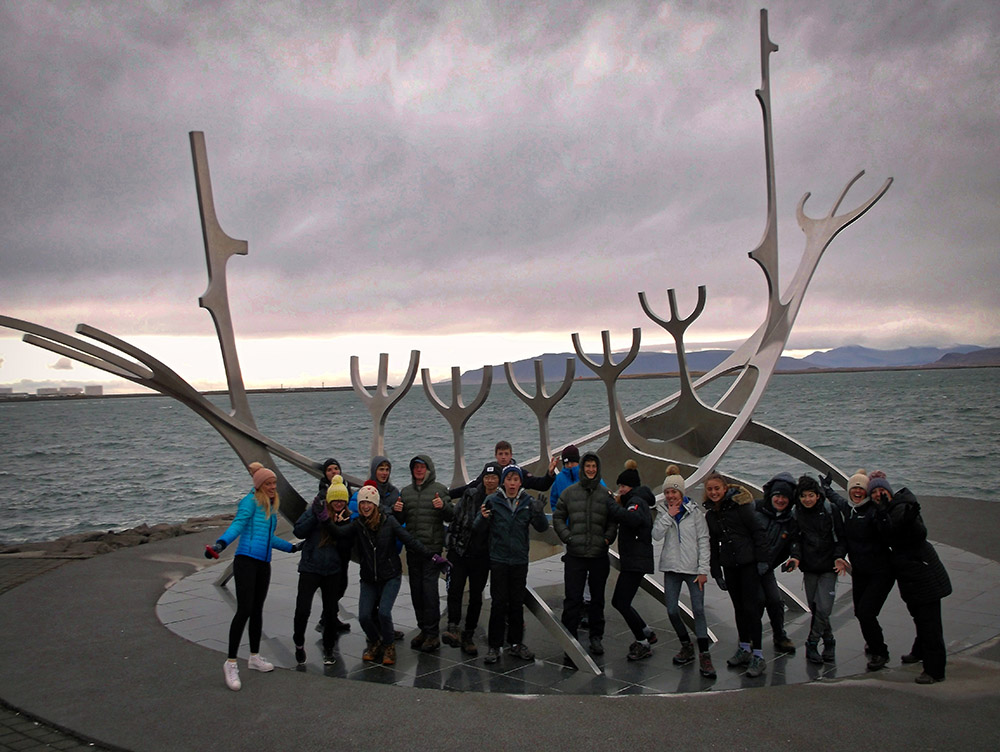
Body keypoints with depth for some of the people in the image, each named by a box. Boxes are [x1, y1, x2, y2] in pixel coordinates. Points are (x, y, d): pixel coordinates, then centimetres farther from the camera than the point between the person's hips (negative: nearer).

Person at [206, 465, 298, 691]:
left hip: (263, 564, 8)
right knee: (244, 610, -12)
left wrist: (292, 547, 39)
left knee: (257, 609, 14)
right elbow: (238, 524, -19)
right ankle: (231, 662, -6)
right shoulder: (250, 501, -6)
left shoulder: (271, 506, 17)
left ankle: (254, 657, 26)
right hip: (246, 561, -8)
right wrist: (221, 543, -36)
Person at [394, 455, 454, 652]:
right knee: (416, 590, 9)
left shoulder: (439, 489, 2)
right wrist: (397, 511, -5)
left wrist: (444, 506, -21)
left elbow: (451, 516, -1)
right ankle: (424, 629, 19)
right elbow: (401, 521, 16)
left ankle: (433, 633, -3)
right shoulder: (406, 492, 14)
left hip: (432, 547, -5)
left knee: (430, 589, -8)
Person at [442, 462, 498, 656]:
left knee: (476, 595, 5)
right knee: (455, 587, -17)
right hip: (459, 551, 0)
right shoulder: (470, 494, 3)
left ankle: (468, 636, 15)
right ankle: (453, 627, -23)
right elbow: (455, 514, 9)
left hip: (482, 556, 0)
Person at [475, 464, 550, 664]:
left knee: (517, 602, 10)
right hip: (498, 559, -2)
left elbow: (542, 528, 1)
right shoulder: (493, 501, -2)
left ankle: (516, 643, 21)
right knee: (498, 603, -1)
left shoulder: (528, 502, 3)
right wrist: (484, 518, -27)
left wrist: (539, 513, -20)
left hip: (520, 560, 2)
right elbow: (479, 528, -4)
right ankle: (495, 646, 6)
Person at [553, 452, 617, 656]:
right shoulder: (569, 493, 4)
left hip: (599, 555, 1)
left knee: (597, 598, 11)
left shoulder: (606, 495, 5)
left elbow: (613, 522, 10)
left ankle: (596, 637, 23)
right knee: (573, 598, -2)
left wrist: (607, 539, -6)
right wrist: (567, 537, -4)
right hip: (575, 555, -1)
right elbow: (558, 518, 8)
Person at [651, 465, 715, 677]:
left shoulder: (694, 512, -1)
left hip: (693, 568, -3)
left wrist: (703, 570, -8)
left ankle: (704, 656, -7)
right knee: (672, 610, 2)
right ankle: (687, 647, 22)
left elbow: (703, 541, -2)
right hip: (671, 568, 3)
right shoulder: (663, 512, 7)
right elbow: (656, 535, -7)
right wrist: (669, 515, -12)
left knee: (698, 610, -9)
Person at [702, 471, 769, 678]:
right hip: (729, 565, 6)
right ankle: (744, 649, 25)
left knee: (751, 607, -7)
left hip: (748, 562, -6)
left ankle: (758, 656, -3)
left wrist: (762, 560, -13)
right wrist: (717, 573, 13)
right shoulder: (710, 515, 11)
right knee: (739, 608, 13)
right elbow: (713, 544, 16)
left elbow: (757, 531, -9)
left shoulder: (739, 505, -8)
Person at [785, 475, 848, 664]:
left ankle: (812, 645, 6)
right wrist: (795, 556, -11)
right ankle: (829, 643, 21)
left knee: (823, 608, -11)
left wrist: (839, 557, -13)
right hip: (809, 567, 3)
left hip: (828, 567, -3)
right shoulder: (797, 514, 5)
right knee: (815, 609, 5)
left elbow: (841, 537, 1)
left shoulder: (830, 510, -2)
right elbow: (796, 538, 7)